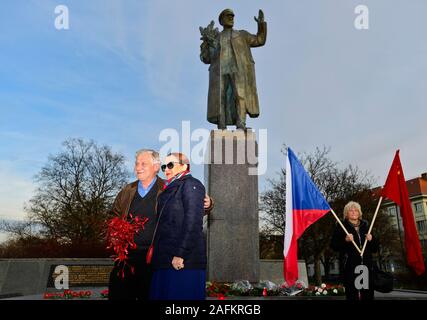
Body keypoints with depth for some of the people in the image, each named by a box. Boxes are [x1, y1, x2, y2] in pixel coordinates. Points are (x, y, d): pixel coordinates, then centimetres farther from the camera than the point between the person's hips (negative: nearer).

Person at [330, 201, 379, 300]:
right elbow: (333, 245, -2)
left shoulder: (365, 226, 18)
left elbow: (375, 248, 20)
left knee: (368, 294, 1)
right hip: (350, 267, -4)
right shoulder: (341, 227, 6)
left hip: (366, 266, 4)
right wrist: (345, 240, -16)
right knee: (352, 294, -10)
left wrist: (372, 240, 0)